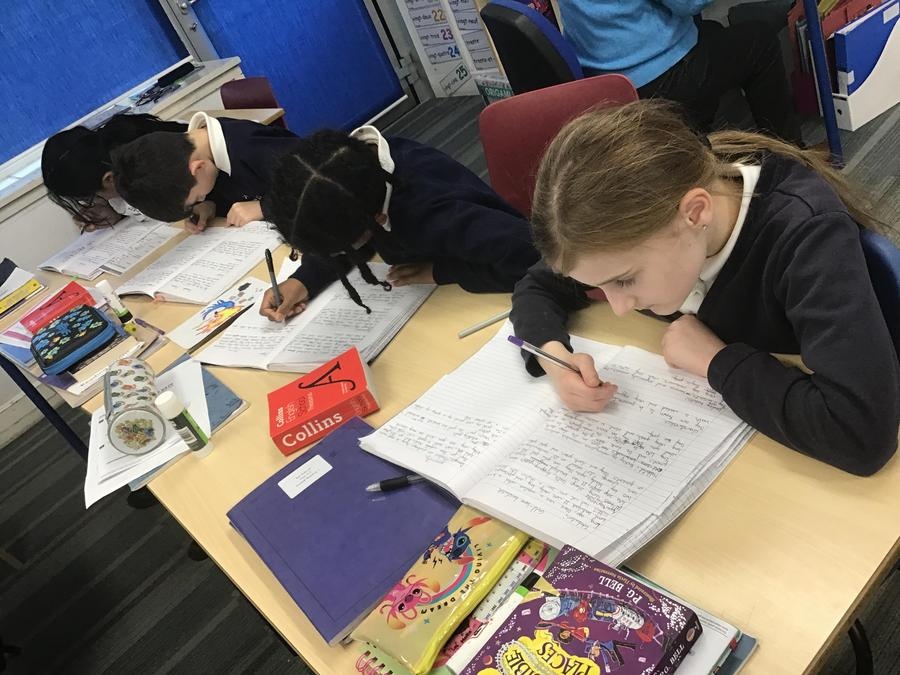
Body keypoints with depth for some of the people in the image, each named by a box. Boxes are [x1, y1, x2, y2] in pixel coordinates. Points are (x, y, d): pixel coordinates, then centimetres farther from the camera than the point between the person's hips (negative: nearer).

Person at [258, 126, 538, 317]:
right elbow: (338, 235, 0)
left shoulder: (424, 212, -40)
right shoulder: (357, 161, -20)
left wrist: (440, 271, -31)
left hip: (479, 298, -7)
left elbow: (530, 254, -42)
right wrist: (303, 281, -17)